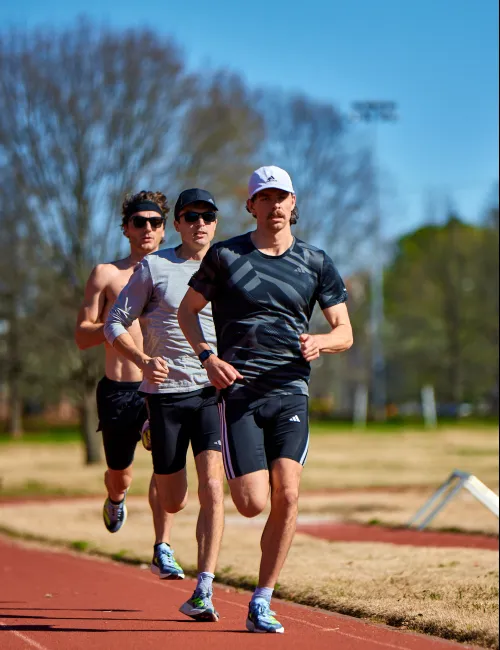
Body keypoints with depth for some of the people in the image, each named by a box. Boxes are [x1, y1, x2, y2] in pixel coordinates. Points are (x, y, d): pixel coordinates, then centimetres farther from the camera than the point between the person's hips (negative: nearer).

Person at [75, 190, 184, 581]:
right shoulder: (106, 275, 4)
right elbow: (82, 336, 1)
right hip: (118, 389, 0)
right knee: (120, 476, 14)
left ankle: (163, 551, -18)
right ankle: (116, 499, 51)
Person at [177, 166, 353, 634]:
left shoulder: (316, 263, 8)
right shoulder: (224, 256, 4)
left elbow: (345, 332, 10)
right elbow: (187, 310, 13)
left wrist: (320, 342, -13)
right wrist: (207, 357, -4)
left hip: (291, 392, 2)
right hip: (239, 391, -2)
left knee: (287, 495, -15)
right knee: (253, 504, -11)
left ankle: (261, 604, -2)